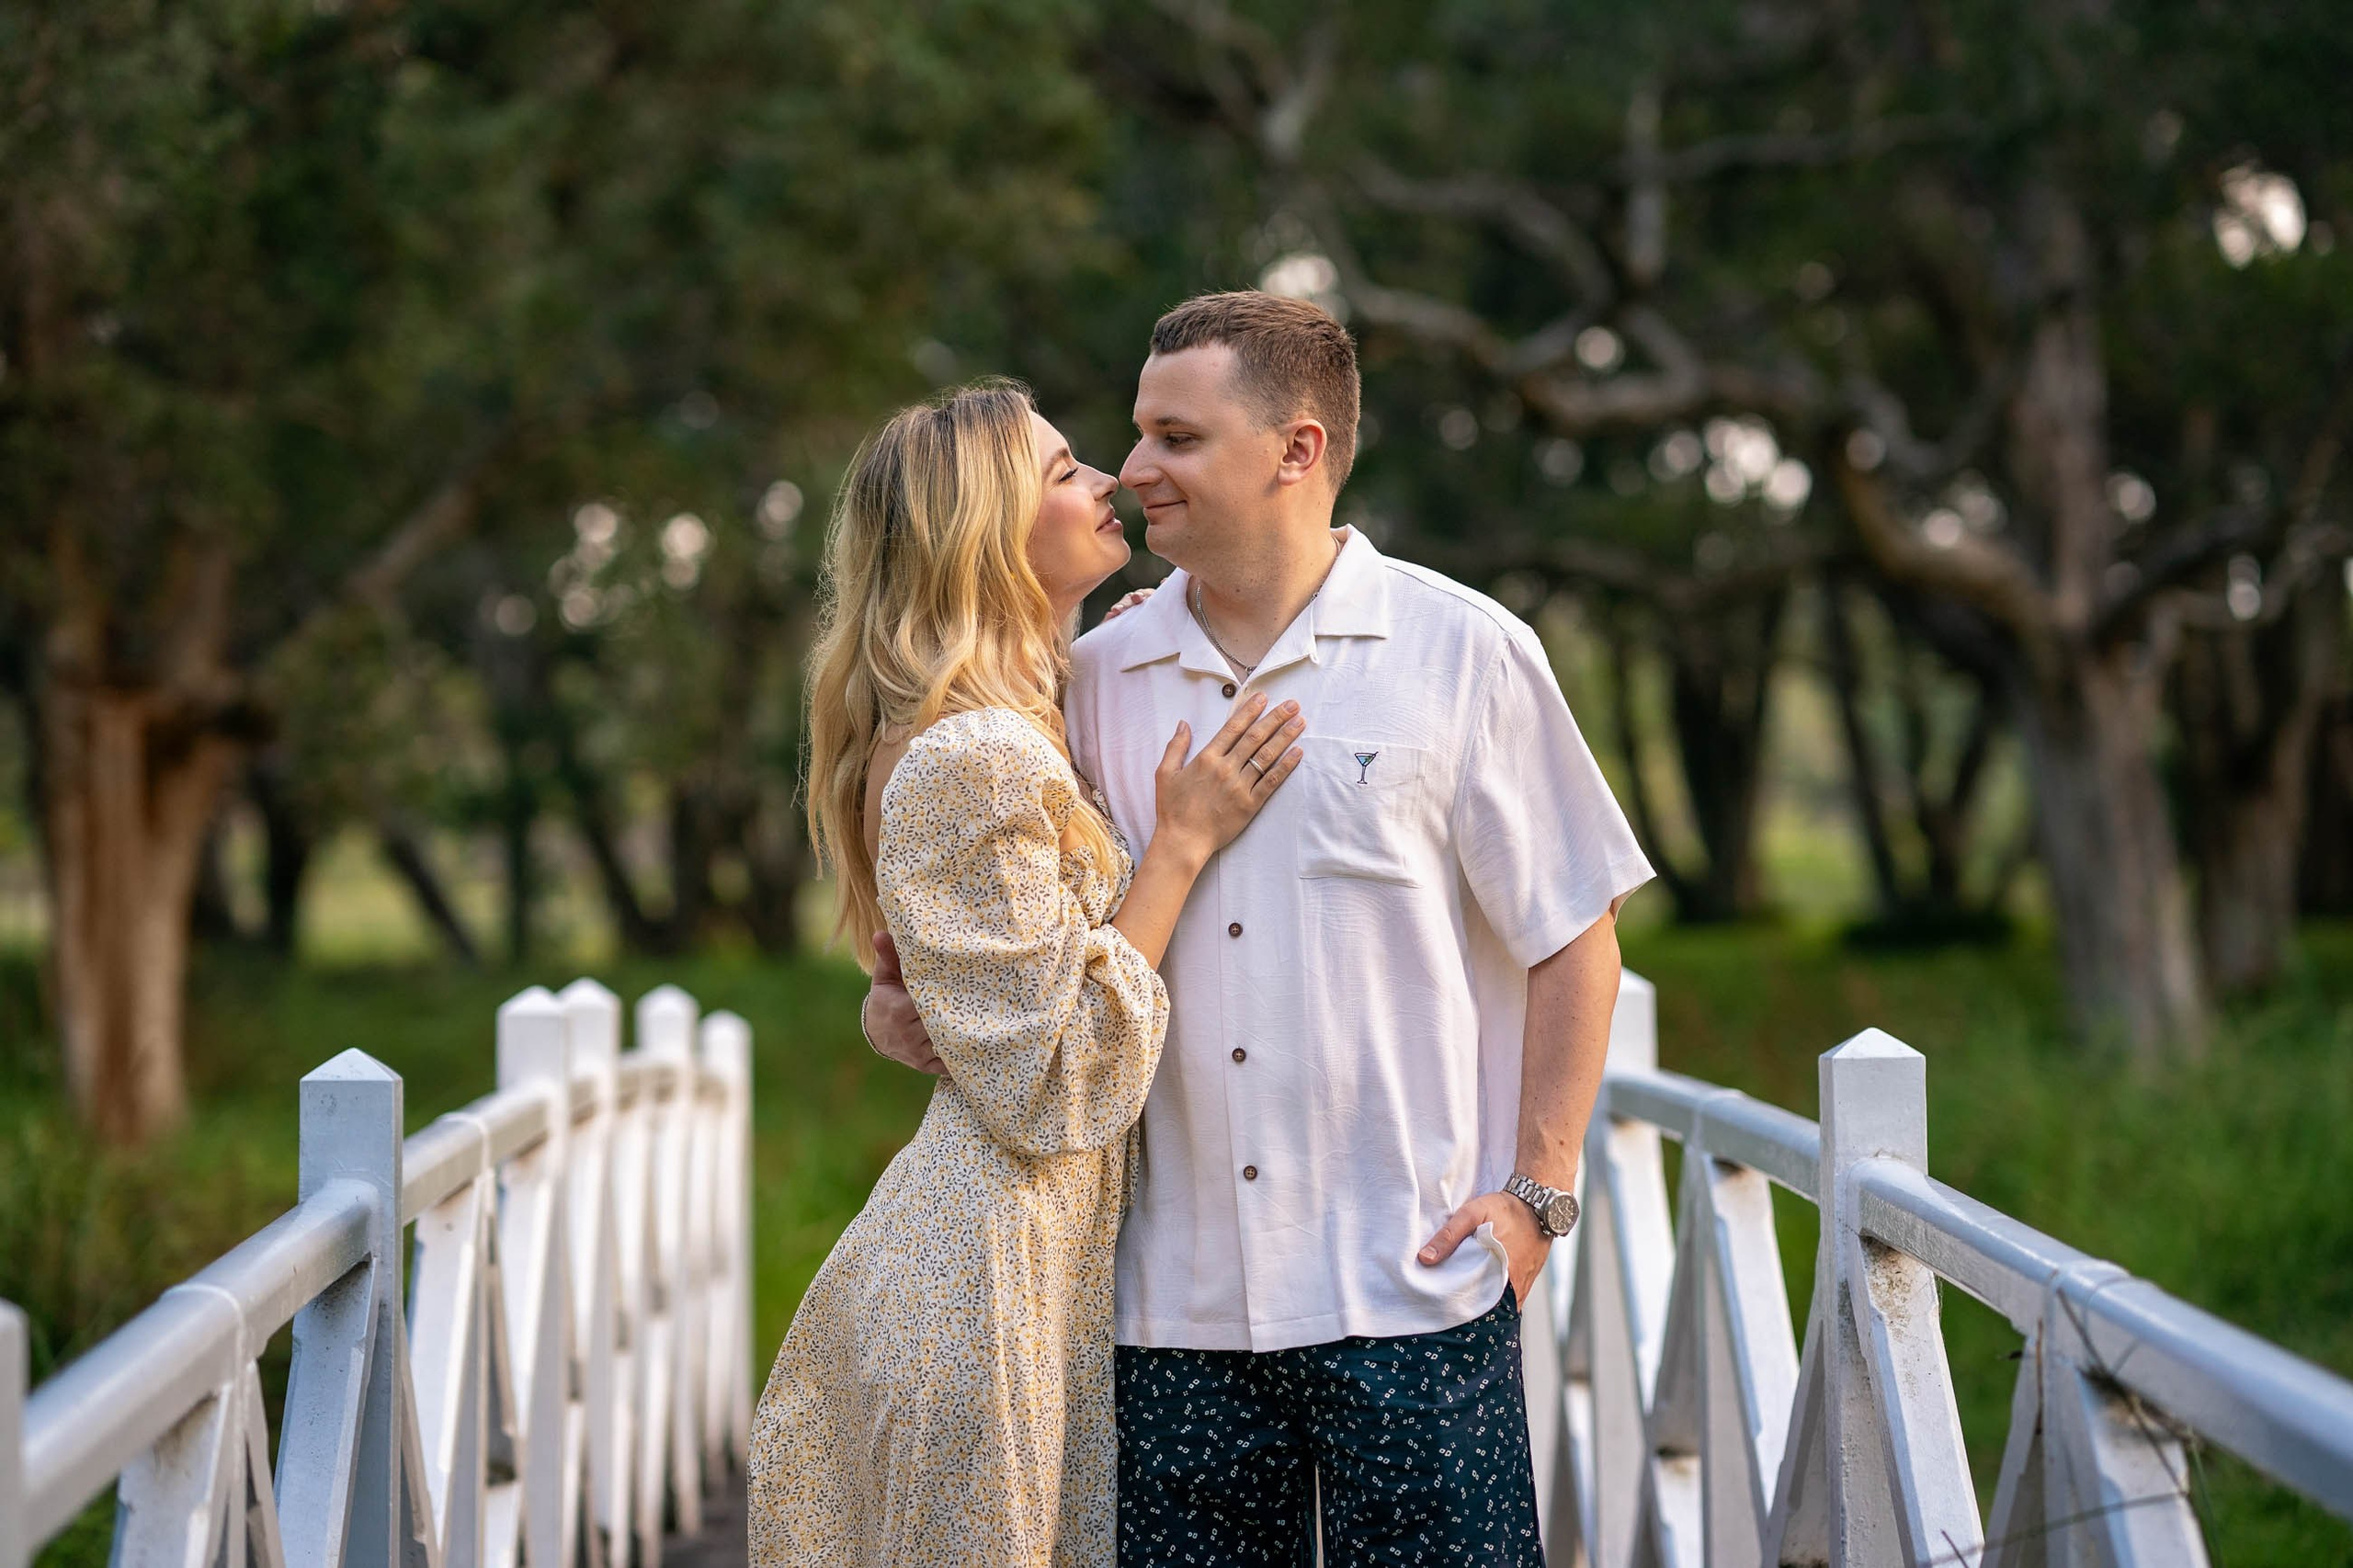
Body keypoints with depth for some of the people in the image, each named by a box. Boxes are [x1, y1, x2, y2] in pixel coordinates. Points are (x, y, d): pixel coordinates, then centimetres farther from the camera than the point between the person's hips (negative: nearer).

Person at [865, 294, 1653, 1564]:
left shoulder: (1464, 654, 0)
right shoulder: (1096, 679, 9)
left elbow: (1572, 936, 2)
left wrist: (1536, 1191, -5)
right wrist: (908, 1004, -1)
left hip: (1409, 1292, -3)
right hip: (1175, 1302, 3)